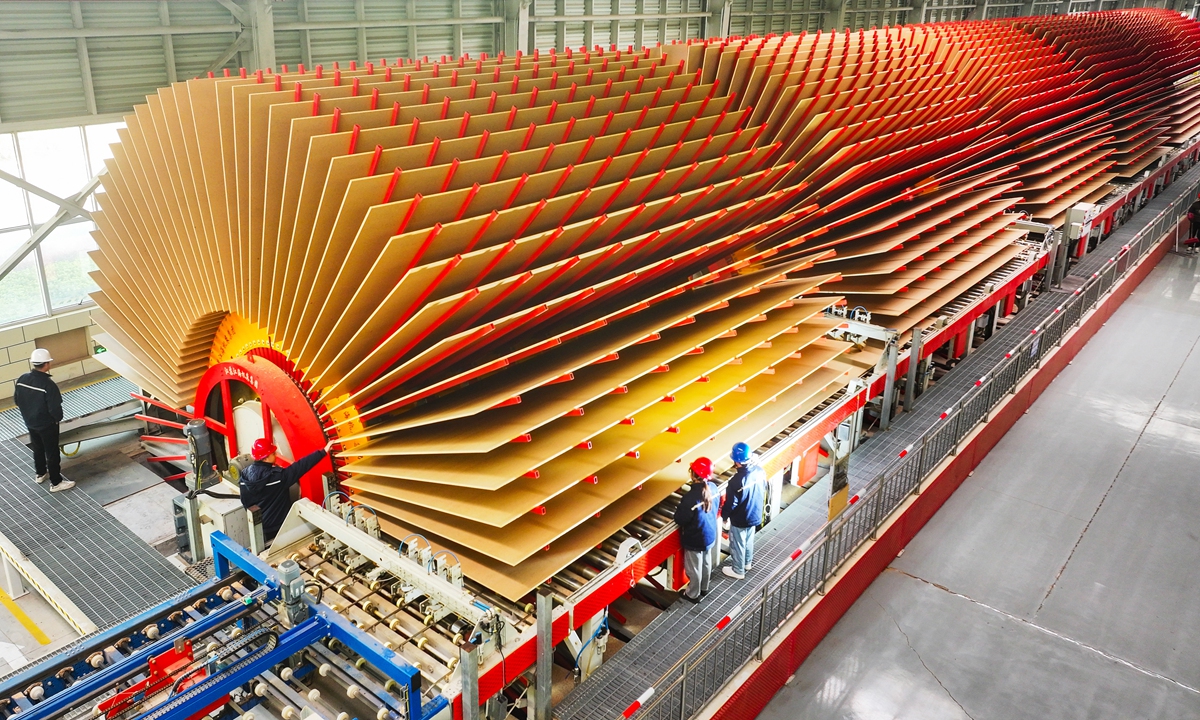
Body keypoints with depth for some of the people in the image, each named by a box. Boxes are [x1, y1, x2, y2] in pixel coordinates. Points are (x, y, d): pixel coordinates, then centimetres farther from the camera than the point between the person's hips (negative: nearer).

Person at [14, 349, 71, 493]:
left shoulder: (22, 379, -8)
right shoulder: (48, 384, -30)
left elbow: (16, 400, 5)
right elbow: (55, 408, -26)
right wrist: (58, 418, -5)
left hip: (30, 422, 7)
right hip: (47, 424, -7)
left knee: (37, 449, 27)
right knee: (52, 453, 7)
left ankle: (40, 473, 45)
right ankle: (56, 483, 16)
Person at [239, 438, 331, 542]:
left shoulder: (245, 474, -10)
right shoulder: (277, 476, -28)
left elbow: (245, 502, 1)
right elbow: (301, 466, -26)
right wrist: (323, 452, -23)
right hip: (276, 528, -6)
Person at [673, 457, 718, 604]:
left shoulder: (691, 497, -35)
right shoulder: (712, 487, -13)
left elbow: (679, 520, -25)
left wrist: (678, 510, -4)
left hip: (694, 539, -7)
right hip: (710, 534, 7)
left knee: (694, 568, 16)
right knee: (706, 563, 27)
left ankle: (693, 594, 36)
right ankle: (704, 588, 49)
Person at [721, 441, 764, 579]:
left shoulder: (737, 480, -35)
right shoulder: (760, 471, -14)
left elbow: (731, 503, -22)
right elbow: (763, 492, 3)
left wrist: (724, 515, -3)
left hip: (740, 519, -7)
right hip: (755, 515, 7)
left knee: (737, 545, 17)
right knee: (749, 540, 30)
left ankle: (738, 571, 35)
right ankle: (747, 562, 51)